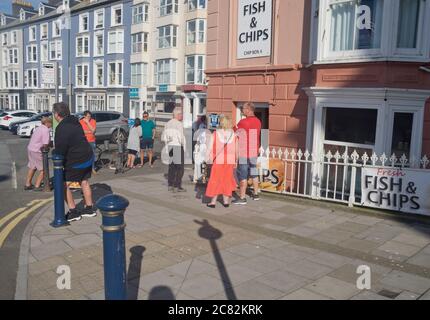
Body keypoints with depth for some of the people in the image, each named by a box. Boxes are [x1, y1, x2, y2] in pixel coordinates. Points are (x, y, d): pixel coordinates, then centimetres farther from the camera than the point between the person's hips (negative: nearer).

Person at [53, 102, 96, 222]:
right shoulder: (74, 121, 6)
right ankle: (89, 208, 29)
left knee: (64, 184, 1)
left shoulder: (62, 129, -22)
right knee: (84, 182, 19)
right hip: (88, 157, 9)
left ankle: (73, 212, 4)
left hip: (76, 162, -9)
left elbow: (60, 150, -19)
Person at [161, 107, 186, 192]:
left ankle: (170, 185, 17)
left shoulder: (168, 124, 9)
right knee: (179, 168, 0)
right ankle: (177, 186, 0)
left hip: (170, 147, 8)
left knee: (171, 167, 13)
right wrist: (183, 146, -4)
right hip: (178, 147, -7)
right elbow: (181, 138, -18)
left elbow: (163, 138, 11)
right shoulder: (179, 124, -13)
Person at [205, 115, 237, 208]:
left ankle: (213, 201, 8)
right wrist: (235, 162, 9)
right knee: (227, 180, 12)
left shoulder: (215, 134, -6)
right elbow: (236, 149, 1)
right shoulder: (233, 135, -2)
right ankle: (226, 201, 17)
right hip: (230, 161, 2)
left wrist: (211, 160, 1)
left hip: (218, 161, -2)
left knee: (216, 180, 7)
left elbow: (211, 148, -6)